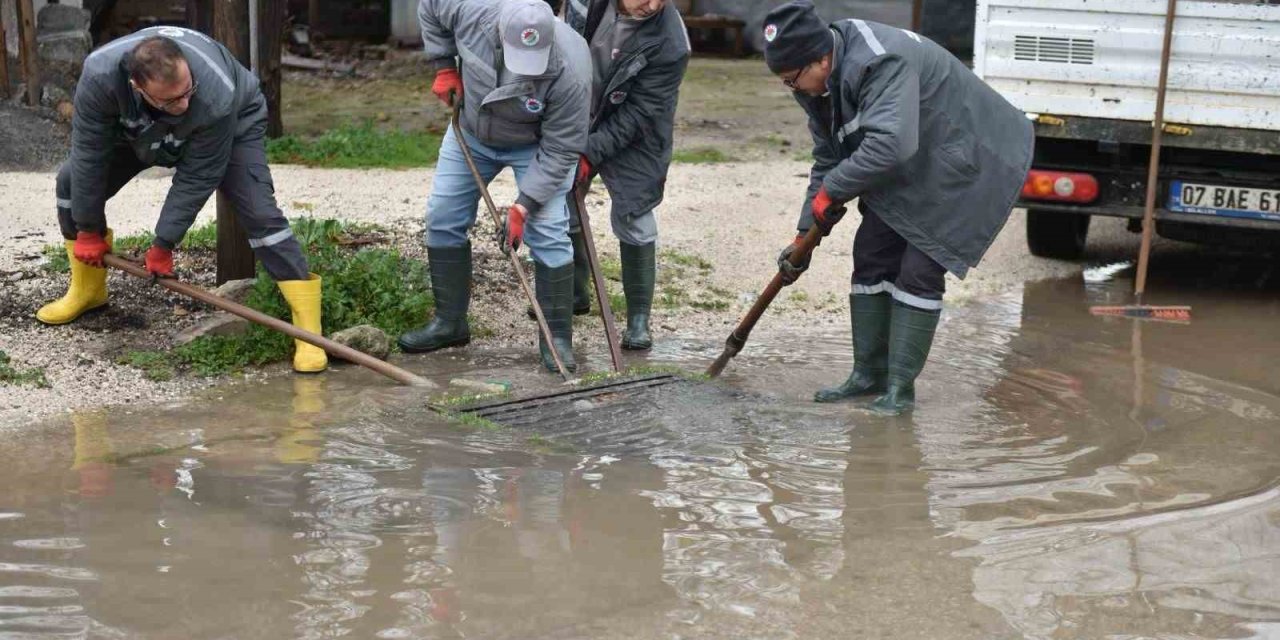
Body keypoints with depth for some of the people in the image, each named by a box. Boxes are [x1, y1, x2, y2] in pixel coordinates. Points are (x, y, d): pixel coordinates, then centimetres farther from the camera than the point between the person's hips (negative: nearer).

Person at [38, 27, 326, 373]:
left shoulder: (218, 97, -45)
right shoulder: (100, 74, -38)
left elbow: (197, 179, -31)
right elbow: (89, 155, -26)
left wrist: (164, 244, -26)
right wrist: (87, 230, -18)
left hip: (233, 125, -4)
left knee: (258, 211, -23)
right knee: (74, 181, -3)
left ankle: (309, 330, -22)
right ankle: (87, 290, 18)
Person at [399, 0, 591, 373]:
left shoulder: (570, 72, -39)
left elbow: (559, 151, -28)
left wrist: (524, 206, -31)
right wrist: (444, 67, -10)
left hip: (536, 144, -4)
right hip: (471, 132, 4)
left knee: (547, 232, -14)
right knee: (443, 218, 5)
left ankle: (557, 338, -3)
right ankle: (450, 322, 19)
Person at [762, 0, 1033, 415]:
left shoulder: (881, 62, -34)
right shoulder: (819, 84, -3)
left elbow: (890, 144, -45)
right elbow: (827, 161, 6)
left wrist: (832, 190, -32)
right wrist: (805, 236, 1)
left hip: (962, 163, -9)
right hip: (906, 172, 9)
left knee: (920, 271, -12)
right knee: (871, 259, 6)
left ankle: (900, 388, -4)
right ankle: (869, 375, 15)